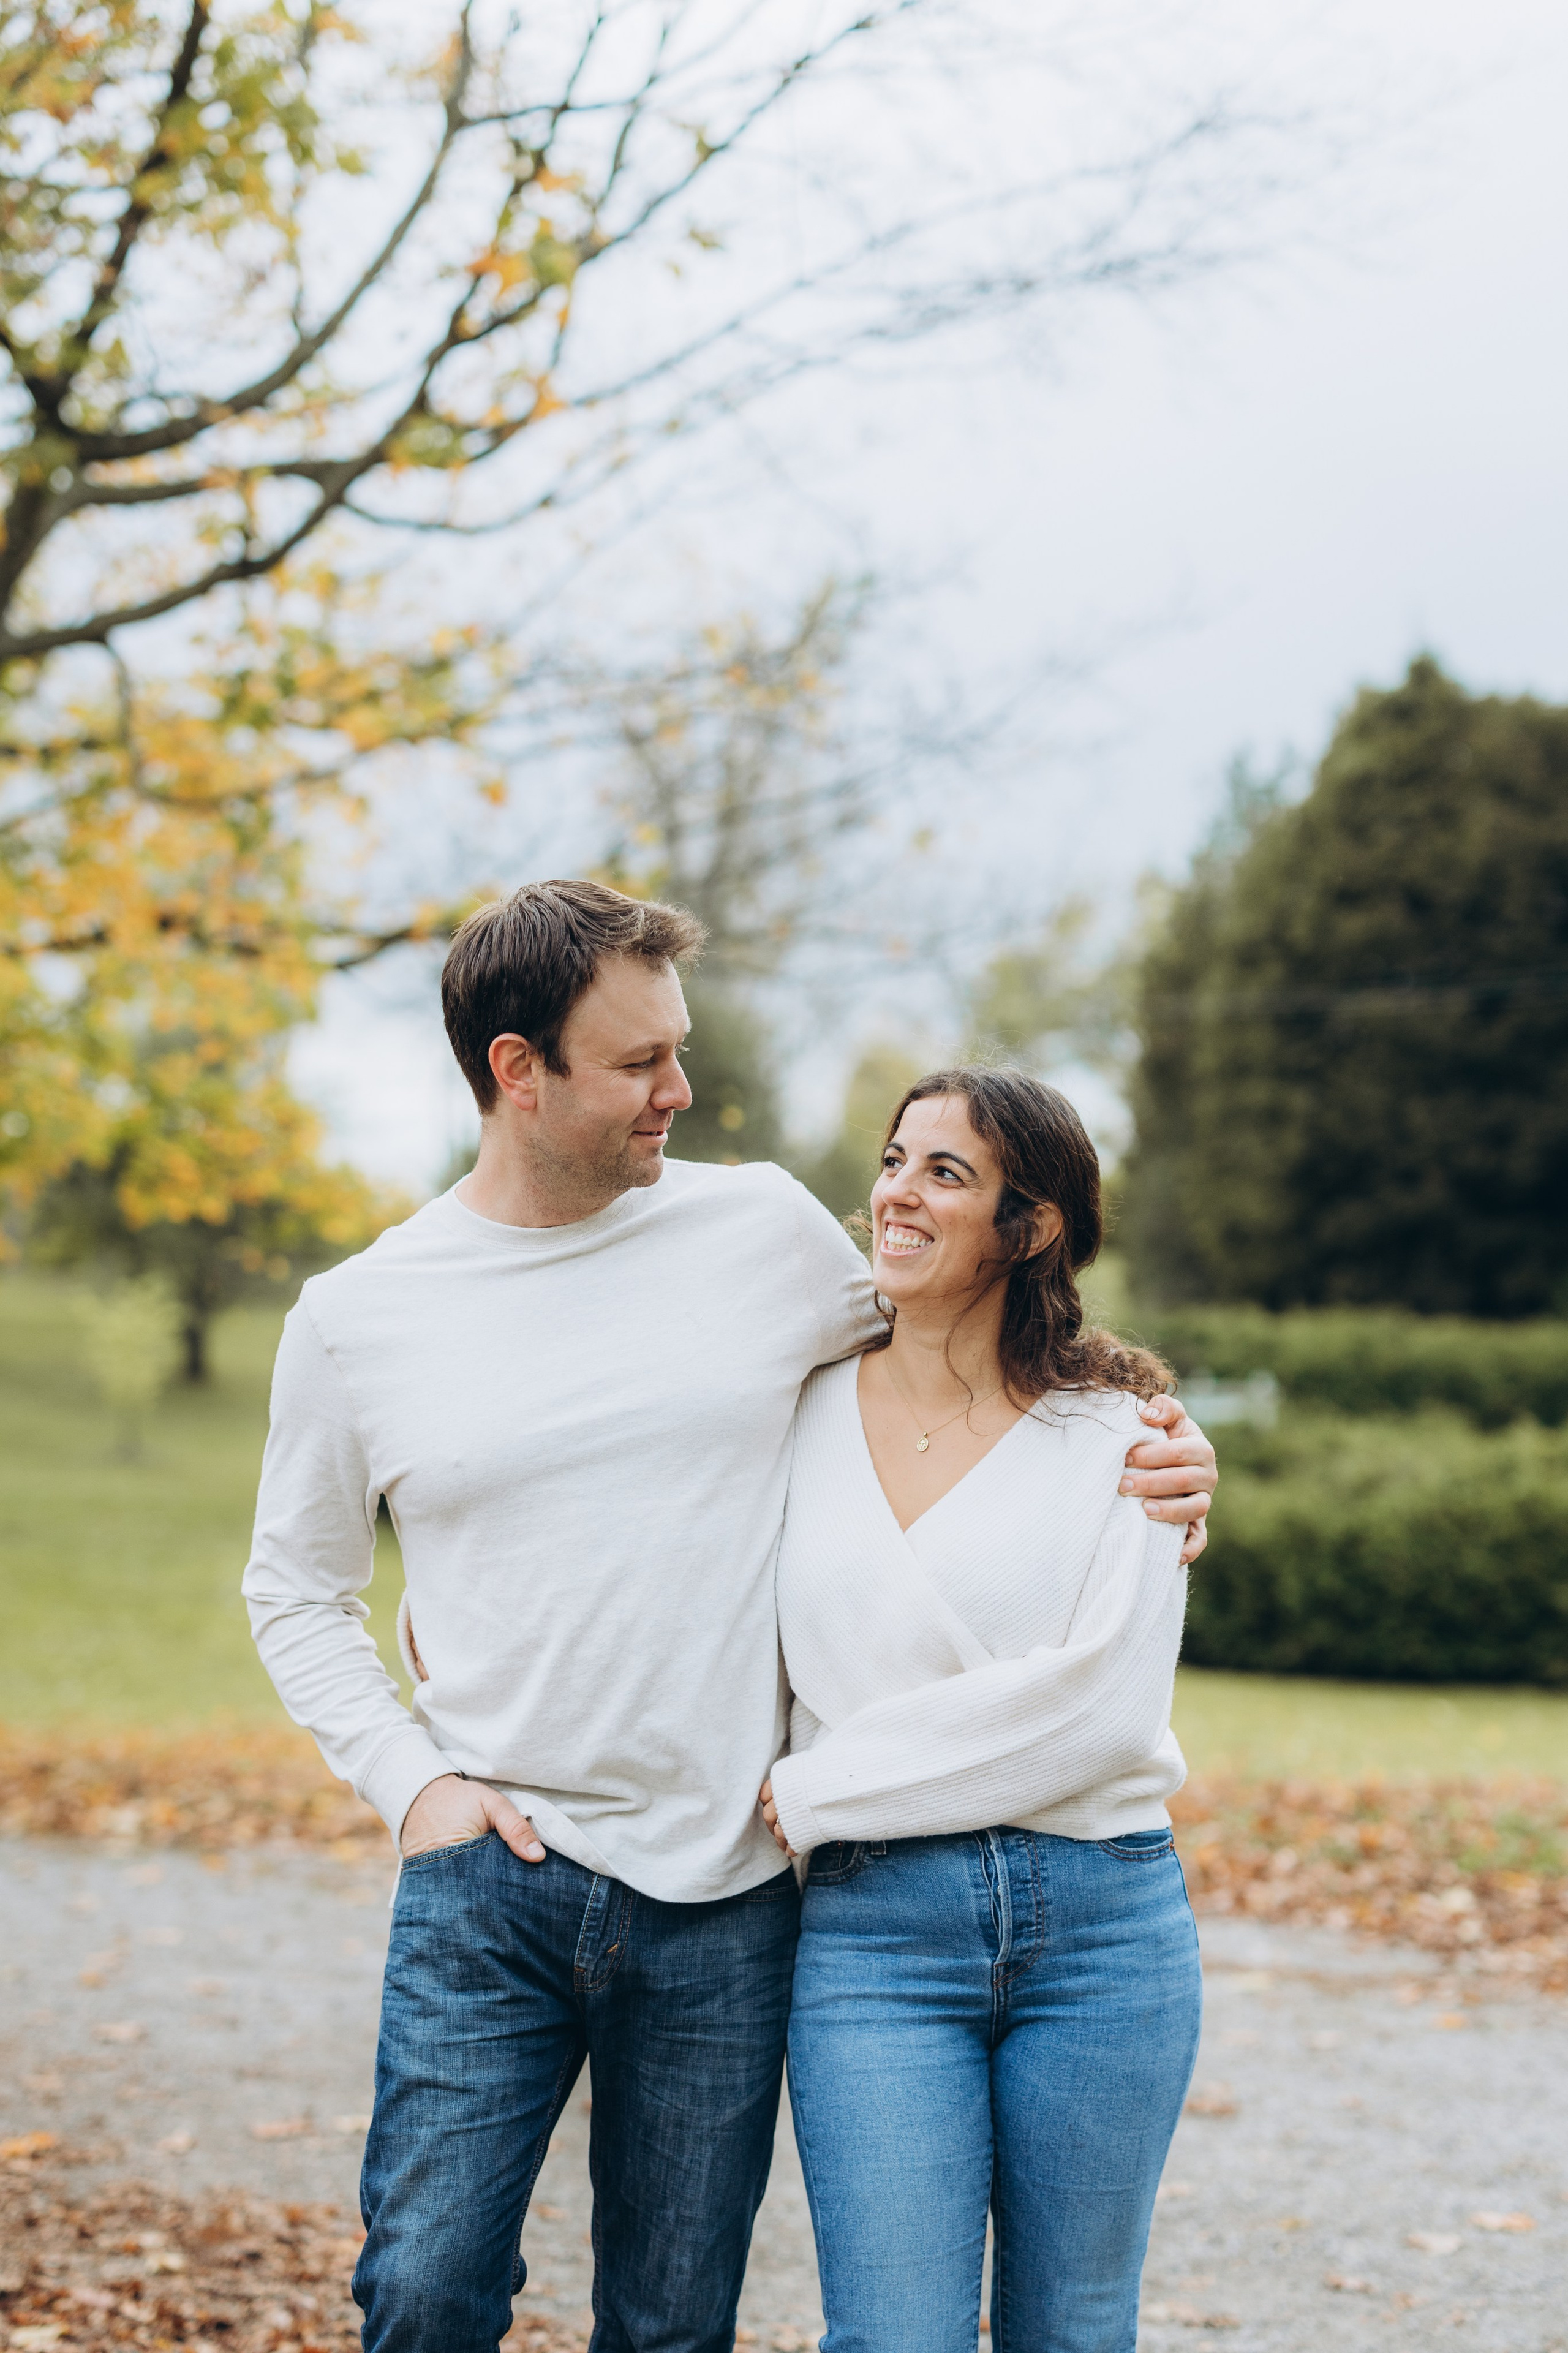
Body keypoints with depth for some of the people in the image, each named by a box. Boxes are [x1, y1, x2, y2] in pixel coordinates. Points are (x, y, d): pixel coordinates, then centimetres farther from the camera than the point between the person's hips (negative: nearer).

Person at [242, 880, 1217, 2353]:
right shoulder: (353, 1321, 2)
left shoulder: (767, 1231, 3)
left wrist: (1149, 1443, 1)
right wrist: (409, 1781, -1)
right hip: (489, 1884, -1)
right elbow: (294, 1587, 14)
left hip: (724, 1899, 1)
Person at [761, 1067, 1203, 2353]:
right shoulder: (803, 1413, 7)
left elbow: (1101, 1704, -12)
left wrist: (817, 1789, -10)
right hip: (872, 1926, 1)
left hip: (1102, 1919, -1)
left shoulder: (1114, 1432, 0)